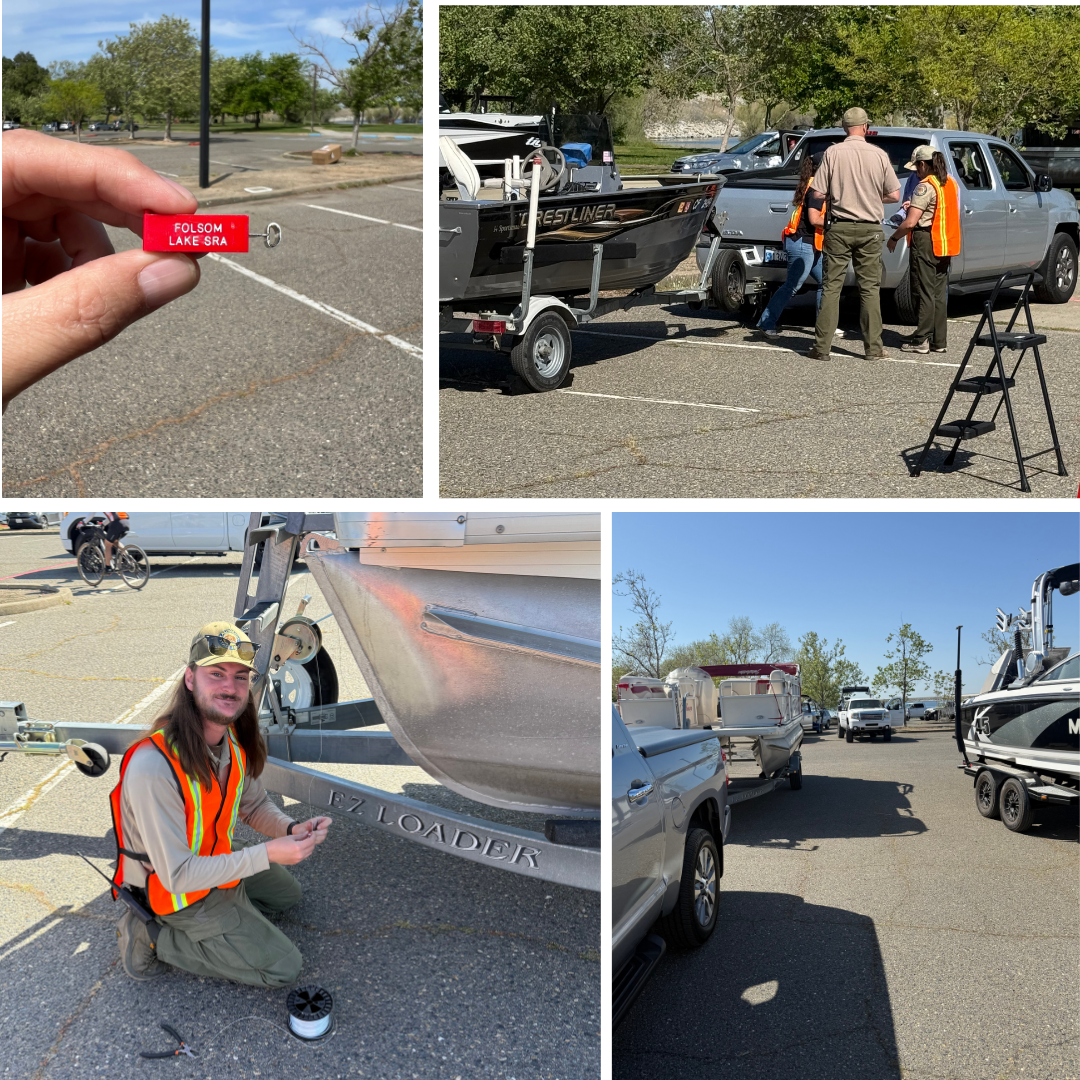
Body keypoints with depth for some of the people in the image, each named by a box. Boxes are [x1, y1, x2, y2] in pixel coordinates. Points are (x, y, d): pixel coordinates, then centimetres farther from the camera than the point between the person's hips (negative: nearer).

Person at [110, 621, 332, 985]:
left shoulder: (234, 740, -11)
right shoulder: (152, 767, -37)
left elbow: (254, 805, 6)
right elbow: (177, 875, -33)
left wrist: (291, 830, -17)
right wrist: (267, 854, -34)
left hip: (216, 861, 8)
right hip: (175, 888, -8)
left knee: (288, 893, 27)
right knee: (283, 966, -3)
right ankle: (153, 937, 0)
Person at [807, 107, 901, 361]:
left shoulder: (833, 152, -4)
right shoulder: (879, 154, -1)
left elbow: (818, 193, -6)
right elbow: (894, 195, 2)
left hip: (839, 227, -1)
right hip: (869, 229, 1)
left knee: (831, 286, 3)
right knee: (870, 288, 7)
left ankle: (821, 347, 1)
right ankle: (873, 348, 9)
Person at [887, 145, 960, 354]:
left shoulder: (926, 186, -16)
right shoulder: (951, 183, 12)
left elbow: (911, 222, -21)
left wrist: (894, 238, -5)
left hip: (925, 242, -8)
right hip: (945, 244, 9)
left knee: (925, 292, -4)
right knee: (939, 293, 11)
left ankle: (922, 340, -2)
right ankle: (939, 340, 14)